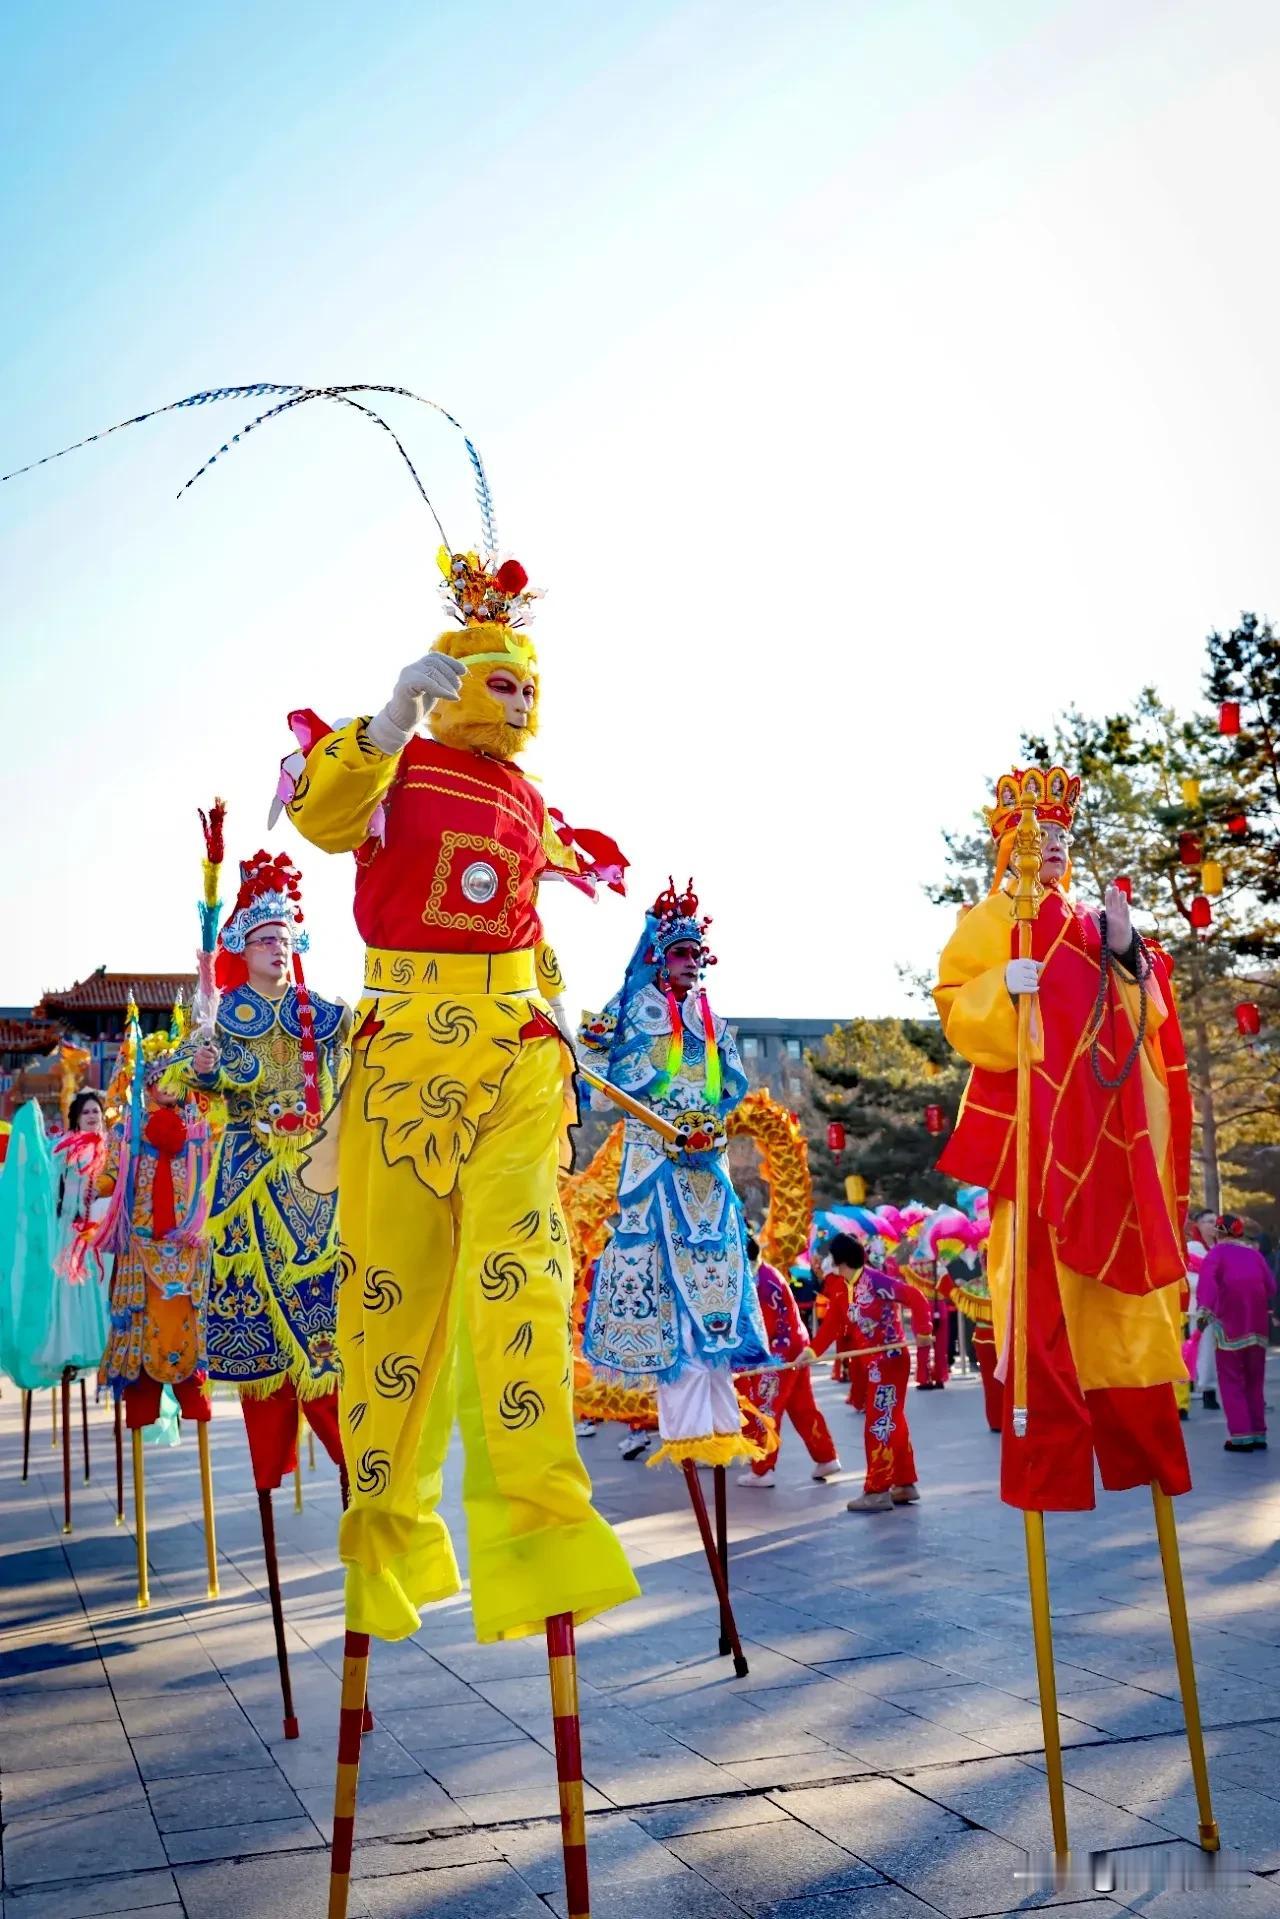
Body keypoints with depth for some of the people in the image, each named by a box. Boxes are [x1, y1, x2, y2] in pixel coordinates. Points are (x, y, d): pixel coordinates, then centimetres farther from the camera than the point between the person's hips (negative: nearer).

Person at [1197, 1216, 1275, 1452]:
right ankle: (1259, 1434, 14)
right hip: (1257, 1323, 4)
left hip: (1230, 1321, -4)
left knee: (1231, 1379, 2)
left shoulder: (1217, 1252, 1)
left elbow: (1207, 1278, -18)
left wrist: (1204, 1307, -31)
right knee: (1254, 1379, 15)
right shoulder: (1254, 1252, 14)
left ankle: (1241, 1435, -6)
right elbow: (1271, 1286, 5)